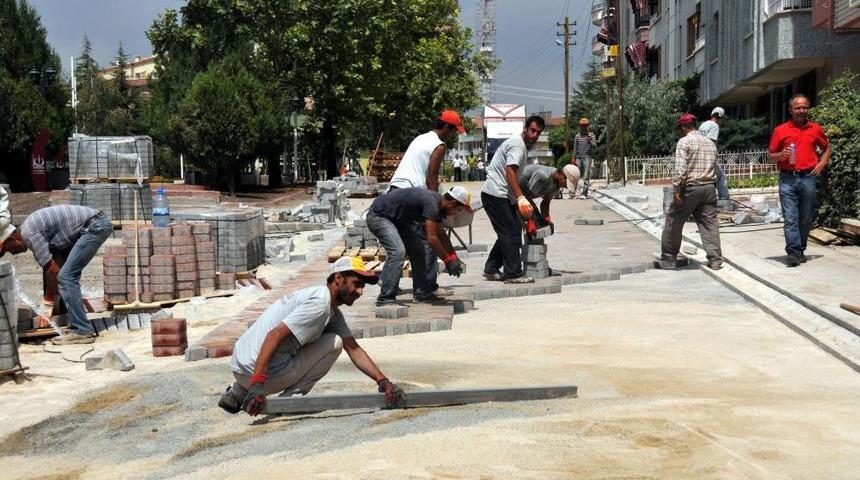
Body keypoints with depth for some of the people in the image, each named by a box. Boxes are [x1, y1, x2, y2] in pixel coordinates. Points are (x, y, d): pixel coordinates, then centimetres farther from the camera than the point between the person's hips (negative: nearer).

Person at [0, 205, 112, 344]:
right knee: (69, 275, 16)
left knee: (66, 276, -11)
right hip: (96, 224, 10)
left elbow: (52, 269, -9)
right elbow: (57, 260, 18)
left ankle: (82, 331, -12)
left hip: (95, 227, -10)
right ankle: (77, 325, 19)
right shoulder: (29, 227, 17)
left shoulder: (28, 234, -12)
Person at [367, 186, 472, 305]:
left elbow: (440, 234, 14)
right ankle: (385, 299, -23)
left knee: (418, 249, 9)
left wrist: (454, 257, 9)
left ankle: (421, 292, 15)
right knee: (398, 251, -25)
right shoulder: (431, 203, -28)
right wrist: (448, 261, -20)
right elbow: (431, 238, -30)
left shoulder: (438, 203, 2)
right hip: (378, 216, -11)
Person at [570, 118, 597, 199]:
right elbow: (575, 148, 12)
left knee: (586, 177, -4)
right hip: (578, 157, 2)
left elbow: (595, 146, 0)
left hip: (587, 157, -2)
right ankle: (572, 192, -2)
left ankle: (584, 194, -3)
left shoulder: (591, 135, 6)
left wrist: (590, 141, -19)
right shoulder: (577, 136, 11)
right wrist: (573, 158, 4)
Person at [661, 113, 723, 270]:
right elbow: (714, 167, 15)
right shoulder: (710, 143, 15)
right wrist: (708, 183, 17)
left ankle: (668, 255, 17)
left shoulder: (684, 141, -7)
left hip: (690, 188, -6)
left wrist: (677, 189, -16)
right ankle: (715, 259, 0)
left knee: (674, 221, 8)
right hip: (709, 187, 6)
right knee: (710, 223, 5)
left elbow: (680, 167, -17)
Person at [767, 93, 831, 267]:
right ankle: (793, 252, -9)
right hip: (788, 179, -2)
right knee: (790, 218, -8)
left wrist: (822, 163, 8)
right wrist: (781, 155, -13)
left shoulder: (816, 129, 9)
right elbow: (770, 155, 8)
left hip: (808, 178, 2)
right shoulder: (780, 130, 4)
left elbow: (827, 148, 24)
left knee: (806, 218, 8)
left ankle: (800, 250, 20)